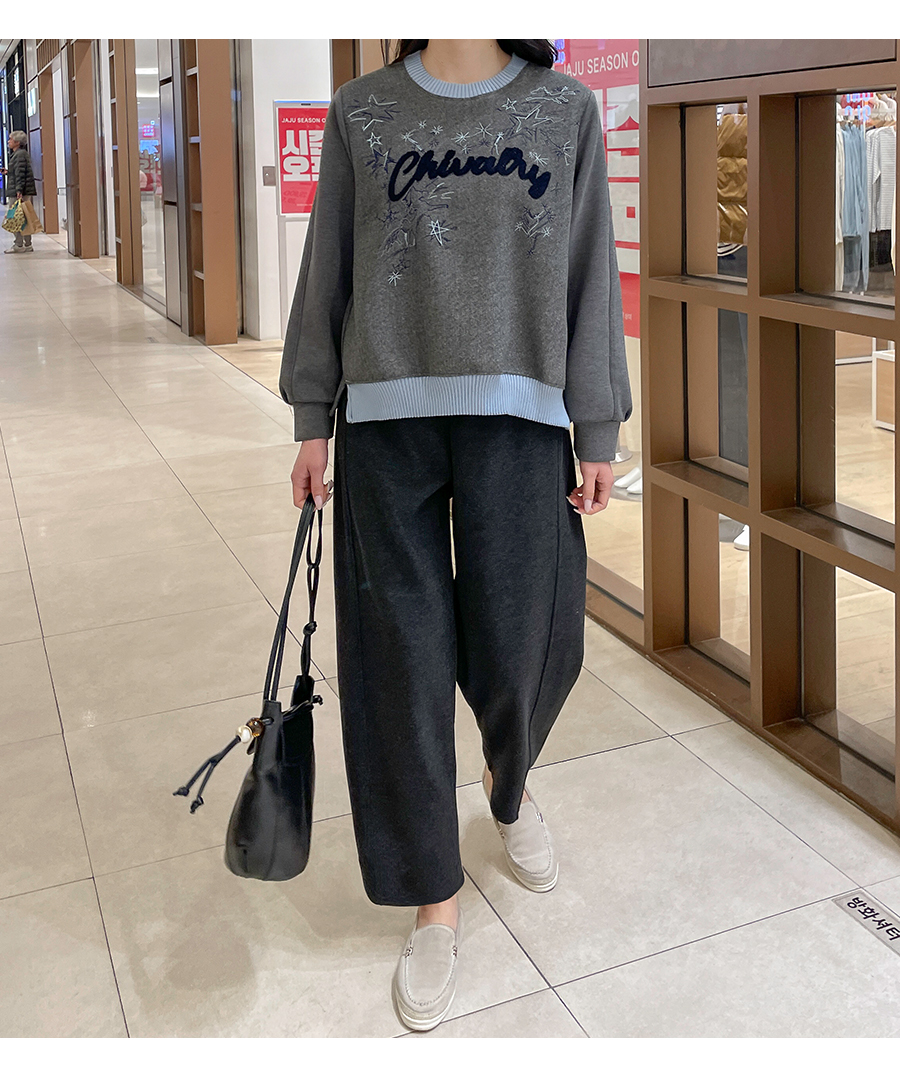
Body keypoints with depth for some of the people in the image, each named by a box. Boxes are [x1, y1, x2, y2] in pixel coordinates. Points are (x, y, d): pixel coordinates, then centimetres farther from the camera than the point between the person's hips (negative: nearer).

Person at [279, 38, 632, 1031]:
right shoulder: (361, 113, 9)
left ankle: (509, 788, 38)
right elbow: (328, 275, 11)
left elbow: (589, 278, 7)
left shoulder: (566, 110, 9)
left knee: (518, 654, 1)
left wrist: (599, 435, 4)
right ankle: (435, 904, 18)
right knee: (401, 663, 1)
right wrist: (312, 420, 8)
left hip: (518, 422, 0)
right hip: (387, 421, 0)